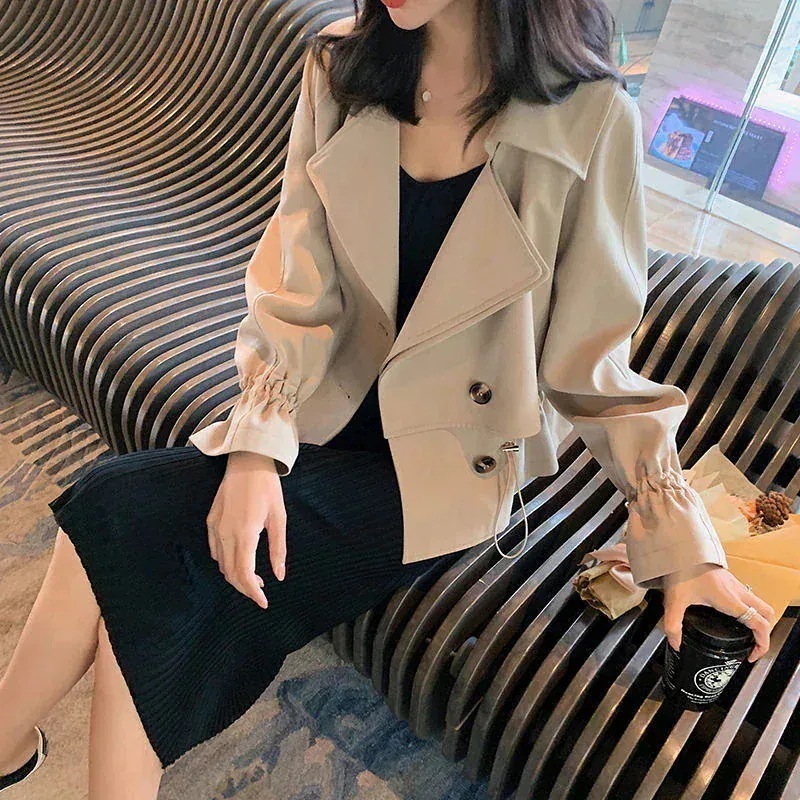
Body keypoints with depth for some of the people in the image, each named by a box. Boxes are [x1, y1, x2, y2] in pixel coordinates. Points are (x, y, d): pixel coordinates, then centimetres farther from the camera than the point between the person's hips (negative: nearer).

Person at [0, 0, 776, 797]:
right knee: (119, 507, -19)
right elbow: (293, 289, -7)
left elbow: (585, 353, -7)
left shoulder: (589, 118, -12)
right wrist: (258, 447, -20)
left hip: (440, 462, -3)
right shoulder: (339, 67, -2)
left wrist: (682, 541, -9)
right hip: (325, 411, 4)